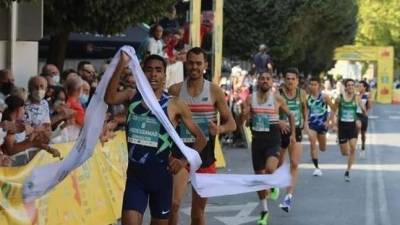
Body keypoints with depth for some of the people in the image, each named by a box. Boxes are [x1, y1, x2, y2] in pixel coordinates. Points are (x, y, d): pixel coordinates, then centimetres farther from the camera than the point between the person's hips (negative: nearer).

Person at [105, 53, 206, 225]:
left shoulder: (174, 104, -5)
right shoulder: (133, 96, 2)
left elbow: (200, 138, 1)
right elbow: (110, 98, -21)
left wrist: (184, 161, -11)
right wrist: (121, 65, -27)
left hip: (160, 174, -1)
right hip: (135, 173, 1)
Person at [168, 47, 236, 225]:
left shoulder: (214, 91, 0)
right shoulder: (175, 90, 0)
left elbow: (231, 123, 2)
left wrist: (220, 129, -20)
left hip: (205, 152, 1)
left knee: (198, 211, 10)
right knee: (173, 203, -21)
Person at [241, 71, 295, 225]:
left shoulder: (277, 99, -3)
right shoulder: (250, 99, 1)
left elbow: (290, 115, 11)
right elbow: (242, 121, 0)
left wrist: (292, 134, 8)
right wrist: (244, 115, -22)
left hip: (273, 141, -3)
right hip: (257, 140, 3)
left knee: (270, 169, -29)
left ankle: (274, 186, 5)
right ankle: (264, 211, 23)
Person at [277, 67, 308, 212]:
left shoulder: (301, 93, 0)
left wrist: (306, 121, 9)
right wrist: (278, 121, -28)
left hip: (296, 131, 1)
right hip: (281, 130, -1)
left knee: (294, 164, -12)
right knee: (278, 163, 14)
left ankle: (289, 196, -15)